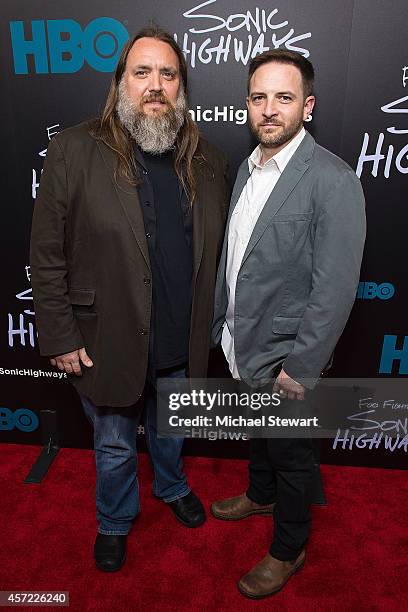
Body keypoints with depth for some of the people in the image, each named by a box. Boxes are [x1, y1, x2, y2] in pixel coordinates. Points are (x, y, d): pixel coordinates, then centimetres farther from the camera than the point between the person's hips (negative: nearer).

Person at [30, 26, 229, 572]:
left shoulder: (208, 161, -2)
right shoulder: (74, 152, -13)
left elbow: (217, 251, 5)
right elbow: (47, 256, -10)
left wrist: (209, 323, 6)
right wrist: (60, 338, -10)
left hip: (183, 343, 3)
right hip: (108, 342, -2)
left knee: (170, 431, 27)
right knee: (115, 447, 20)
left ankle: (173, 486, 59)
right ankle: (115, 520, 50)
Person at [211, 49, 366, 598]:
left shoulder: (333, 181, -21)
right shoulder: (248, 168, 3)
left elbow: (335, 289, -22)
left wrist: (300, 368, -19)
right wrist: (223, 322, 13)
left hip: (284, 356, -6)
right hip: (242, 345, 7)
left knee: (290, 453, 15)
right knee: (257, 432, 28)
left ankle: (289, 550, 41)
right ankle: (260, 495, 57)